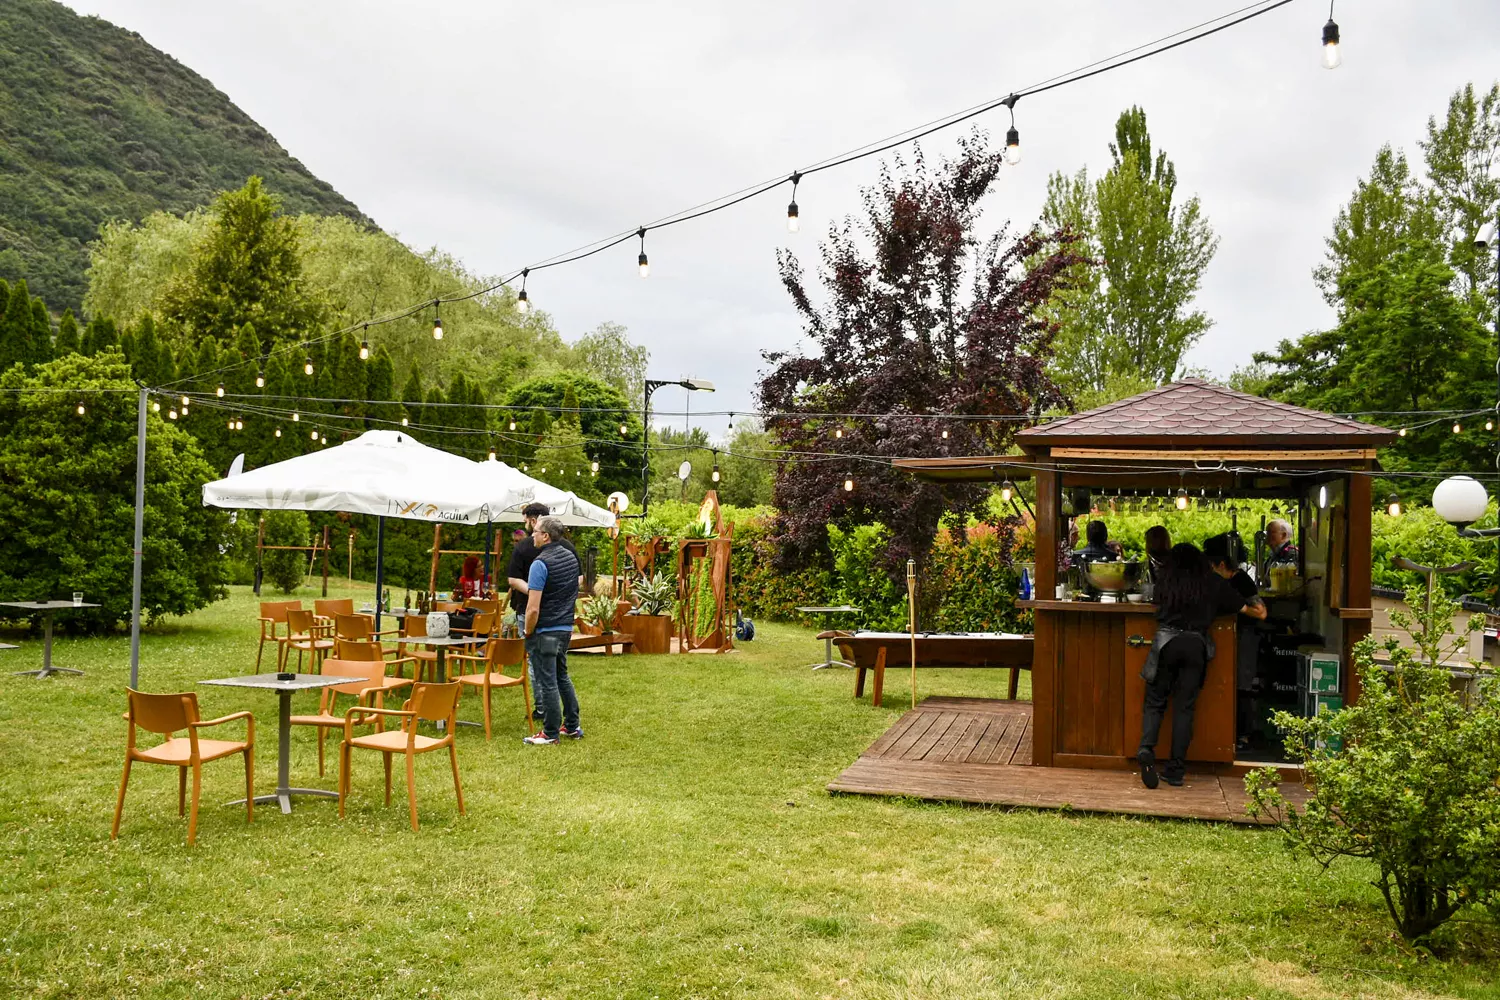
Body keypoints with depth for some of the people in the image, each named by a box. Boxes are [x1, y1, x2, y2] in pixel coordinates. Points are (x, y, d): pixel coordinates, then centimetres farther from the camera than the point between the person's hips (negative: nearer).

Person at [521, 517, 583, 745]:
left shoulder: (540, 564, -19)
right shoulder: (571, 557, 6)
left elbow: (533, 608, -21)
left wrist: (528, 634, -8)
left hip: (545, 631, -8)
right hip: (566, 627, 8)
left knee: (547, 682, 0)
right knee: (562, 676, 20)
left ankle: (550, 733, 8)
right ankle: (572, 726, 25)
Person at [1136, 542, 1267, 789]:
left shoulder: (1167, 583, 14)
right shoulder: (1214, 583, 12)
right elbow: (1245, 608, 20)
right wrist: (1259, 611, 44)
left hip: (1166, 641, 0)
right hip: (1196, 645, 0)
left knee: (1155, 702, 6)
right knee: (1184, 708, 4)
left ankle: (1146, 748, -20)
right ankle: (1176, 770, 4)